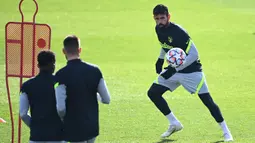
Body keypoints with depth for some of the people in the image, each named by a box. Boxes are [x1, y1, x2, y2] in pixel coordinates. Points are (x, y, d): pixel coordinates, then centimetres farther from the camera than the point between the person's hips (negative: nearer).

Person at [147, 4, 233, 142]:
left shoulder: (178, 32, -27)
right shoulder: (159, 29, -3)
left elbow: (194, 54, -27)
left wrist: (174, 69, -30)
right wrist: (160, 59, 12)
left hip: (191, 70, -7)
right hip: (174, 69, 7)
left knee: (207, 100, -14)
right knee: (153, 93, -2)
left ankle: (226, 132, -3)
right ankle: (174, 124, 8)